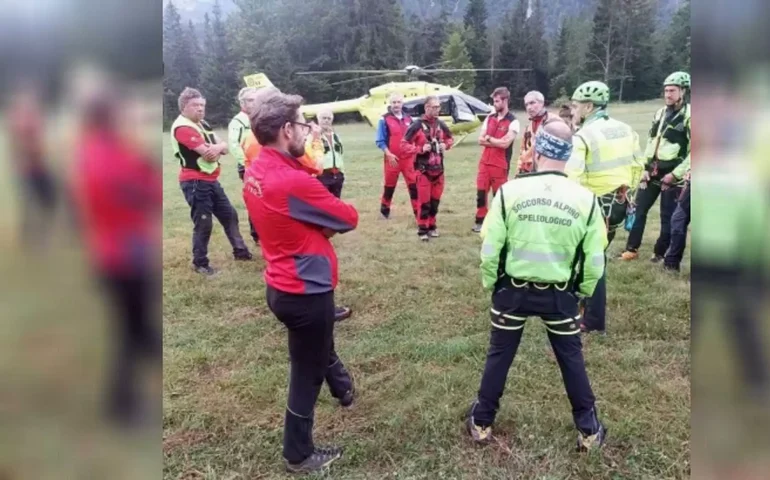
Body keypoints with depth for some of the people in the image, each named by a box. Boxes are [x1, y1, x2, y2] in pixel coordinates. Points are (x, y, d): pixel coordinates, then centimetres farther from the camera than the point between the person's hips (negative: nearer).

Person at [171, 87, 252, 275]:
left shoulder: (203, 124, 15)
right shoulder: (182, 127, -15)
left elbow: (224, 147, 8)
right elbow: (207, 153, -25)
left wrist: (217, 147, -15)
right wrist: (217, 148, -3)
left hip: (211, 180, 9)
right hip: (195, 182, -9)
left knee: (229, 214, 16)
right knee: (203, 224, -4)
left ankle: (240, 251, 30)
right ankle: (200, 263, 12)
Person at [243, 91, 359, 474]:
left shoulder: (255, 172, 0)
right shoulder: (293, 182, -29)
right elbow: (349, 218, -16)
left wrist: (320, 223, -7)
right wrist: (328, 218, 1)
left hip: (281, 285, 9)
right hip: (305, 291, -9)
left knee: (320, 347, 34)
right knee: (307, 374, 10)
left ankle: (342, 387, 62)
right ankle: (299, 455, 30)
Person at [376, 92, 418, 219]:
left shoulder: (408, 119, 8)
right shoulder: (385, 119, -6)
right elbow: (380, 141, -8)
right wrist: (389, 154, -18)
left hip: (408, 158, 3)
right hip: (392, 158, -3)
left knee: (414, 185, -2)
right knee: (389, 185, 11)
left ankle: (417, 211, 2)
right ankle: (384, 209, 29)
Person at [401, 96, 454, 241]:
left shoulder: (441, 124, 5)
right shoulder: (417, 125, -13)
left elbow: (449, 138, 23)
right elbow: (404, 145, -12)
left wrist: (446, 145, 2)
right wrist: (420, 149, -22)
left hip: (438, 169, 5)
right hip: (423, 170, -5)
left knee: (435, 200, 14)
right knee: (424, 201, -1)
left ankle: (432, 226, 28)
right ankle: (422, 229, 11)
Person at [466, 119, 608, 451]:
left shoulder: (510, 191, -12)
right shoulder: (585, 198, -9)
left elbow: (490, 248, -9)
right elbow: (594, 260, -4)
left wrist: (490, 284, 8)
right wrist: (583, 291, 14)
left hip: (512, 290, 0)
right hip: (560, 294, 1)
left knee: (499, 355, 17)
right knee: (571, 358, 19)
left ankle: (481, 423, 30)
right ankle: (588, 430, 30)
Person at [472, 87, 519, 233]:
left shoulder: (513, 122, -8)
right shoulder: (489, 118, 10)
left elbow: (505, 143, -18)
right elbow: (480, 140, 4)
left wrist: (489, 138, -4)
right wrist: (498, 142, -9)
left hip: (500, 165, -5)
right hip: (485, 162, 5)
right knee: (481, 192, 6)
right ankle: (479, 221, 16)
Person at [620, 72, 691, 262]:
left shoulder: (689, 116, -11)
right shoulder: (660, 113, 10)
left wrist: (676, 174, -16)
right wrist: (646, 167, 7)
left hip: (671, 175, -6)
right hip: (652, 171, 6)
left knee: (667, 217, 3)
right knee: (639, 209, 8)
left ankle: (659, 253, 18)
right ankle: (632, 249, 17)